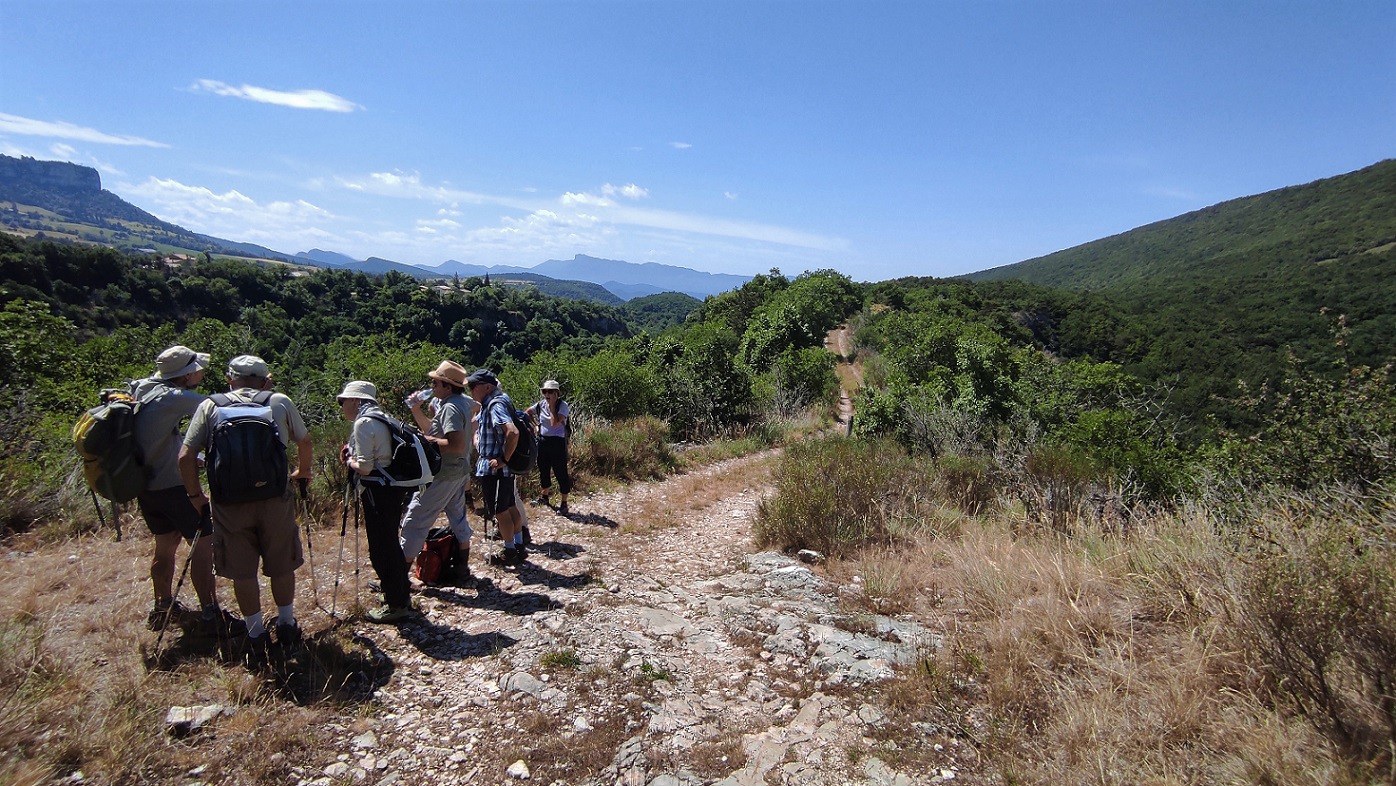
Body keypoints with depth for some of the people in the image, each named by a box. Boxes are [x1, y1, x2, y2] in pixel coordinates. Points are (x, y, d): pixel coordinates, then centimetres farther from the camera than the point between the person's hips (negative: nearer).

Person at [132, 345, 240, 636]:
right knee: (203, 543, -5)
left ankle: (163, 607, 34)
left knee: (165, 542, 21)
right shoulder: (173, 397, -19)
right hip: (174, 486, -9)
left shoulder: (142, 389, 6)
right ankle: (210, 615, -5)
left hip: (146, 485, 9)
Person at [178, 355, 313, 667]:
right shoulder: (280, 402, 4)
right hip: (275, 498, 0)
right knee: (281, 566, 17)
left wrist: (195, 495, 12)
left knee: (242, 571, 13)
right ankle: (286, 627, 29)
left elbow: (185, 457, -3)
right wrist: (303, 471, 34)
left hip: (229, 503, 0)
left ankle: (256, 636, 22)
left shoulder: (209, 407, 3)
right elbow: (304, 442, 16)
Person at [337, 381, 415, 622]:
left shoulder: (363, 423, -13)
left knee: (381, 550, -1)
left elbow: (365, 467, -18)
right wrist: (354, 455, 10)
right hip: (392, 489, 10)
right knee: (390, 545, 18)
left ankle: (395, 605, 7)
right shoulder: (380, 419, 16)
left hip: (378, 493, -10)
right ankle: (402, 596, 29)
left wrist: (349, 460, 1)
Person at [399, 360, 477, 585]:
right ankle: (462, 569, 26)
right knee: (458, 517, 17)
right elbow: (434, 430, 18)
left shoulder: (450, 408, -21)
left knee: (415, 520, -1)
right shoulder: (464, 402, 9)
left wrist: (426, 440, -21)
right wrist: (417, 411, 6)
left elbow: (457, 445, -29)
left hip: (442, 474, -10)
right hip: (460, 471, 10)